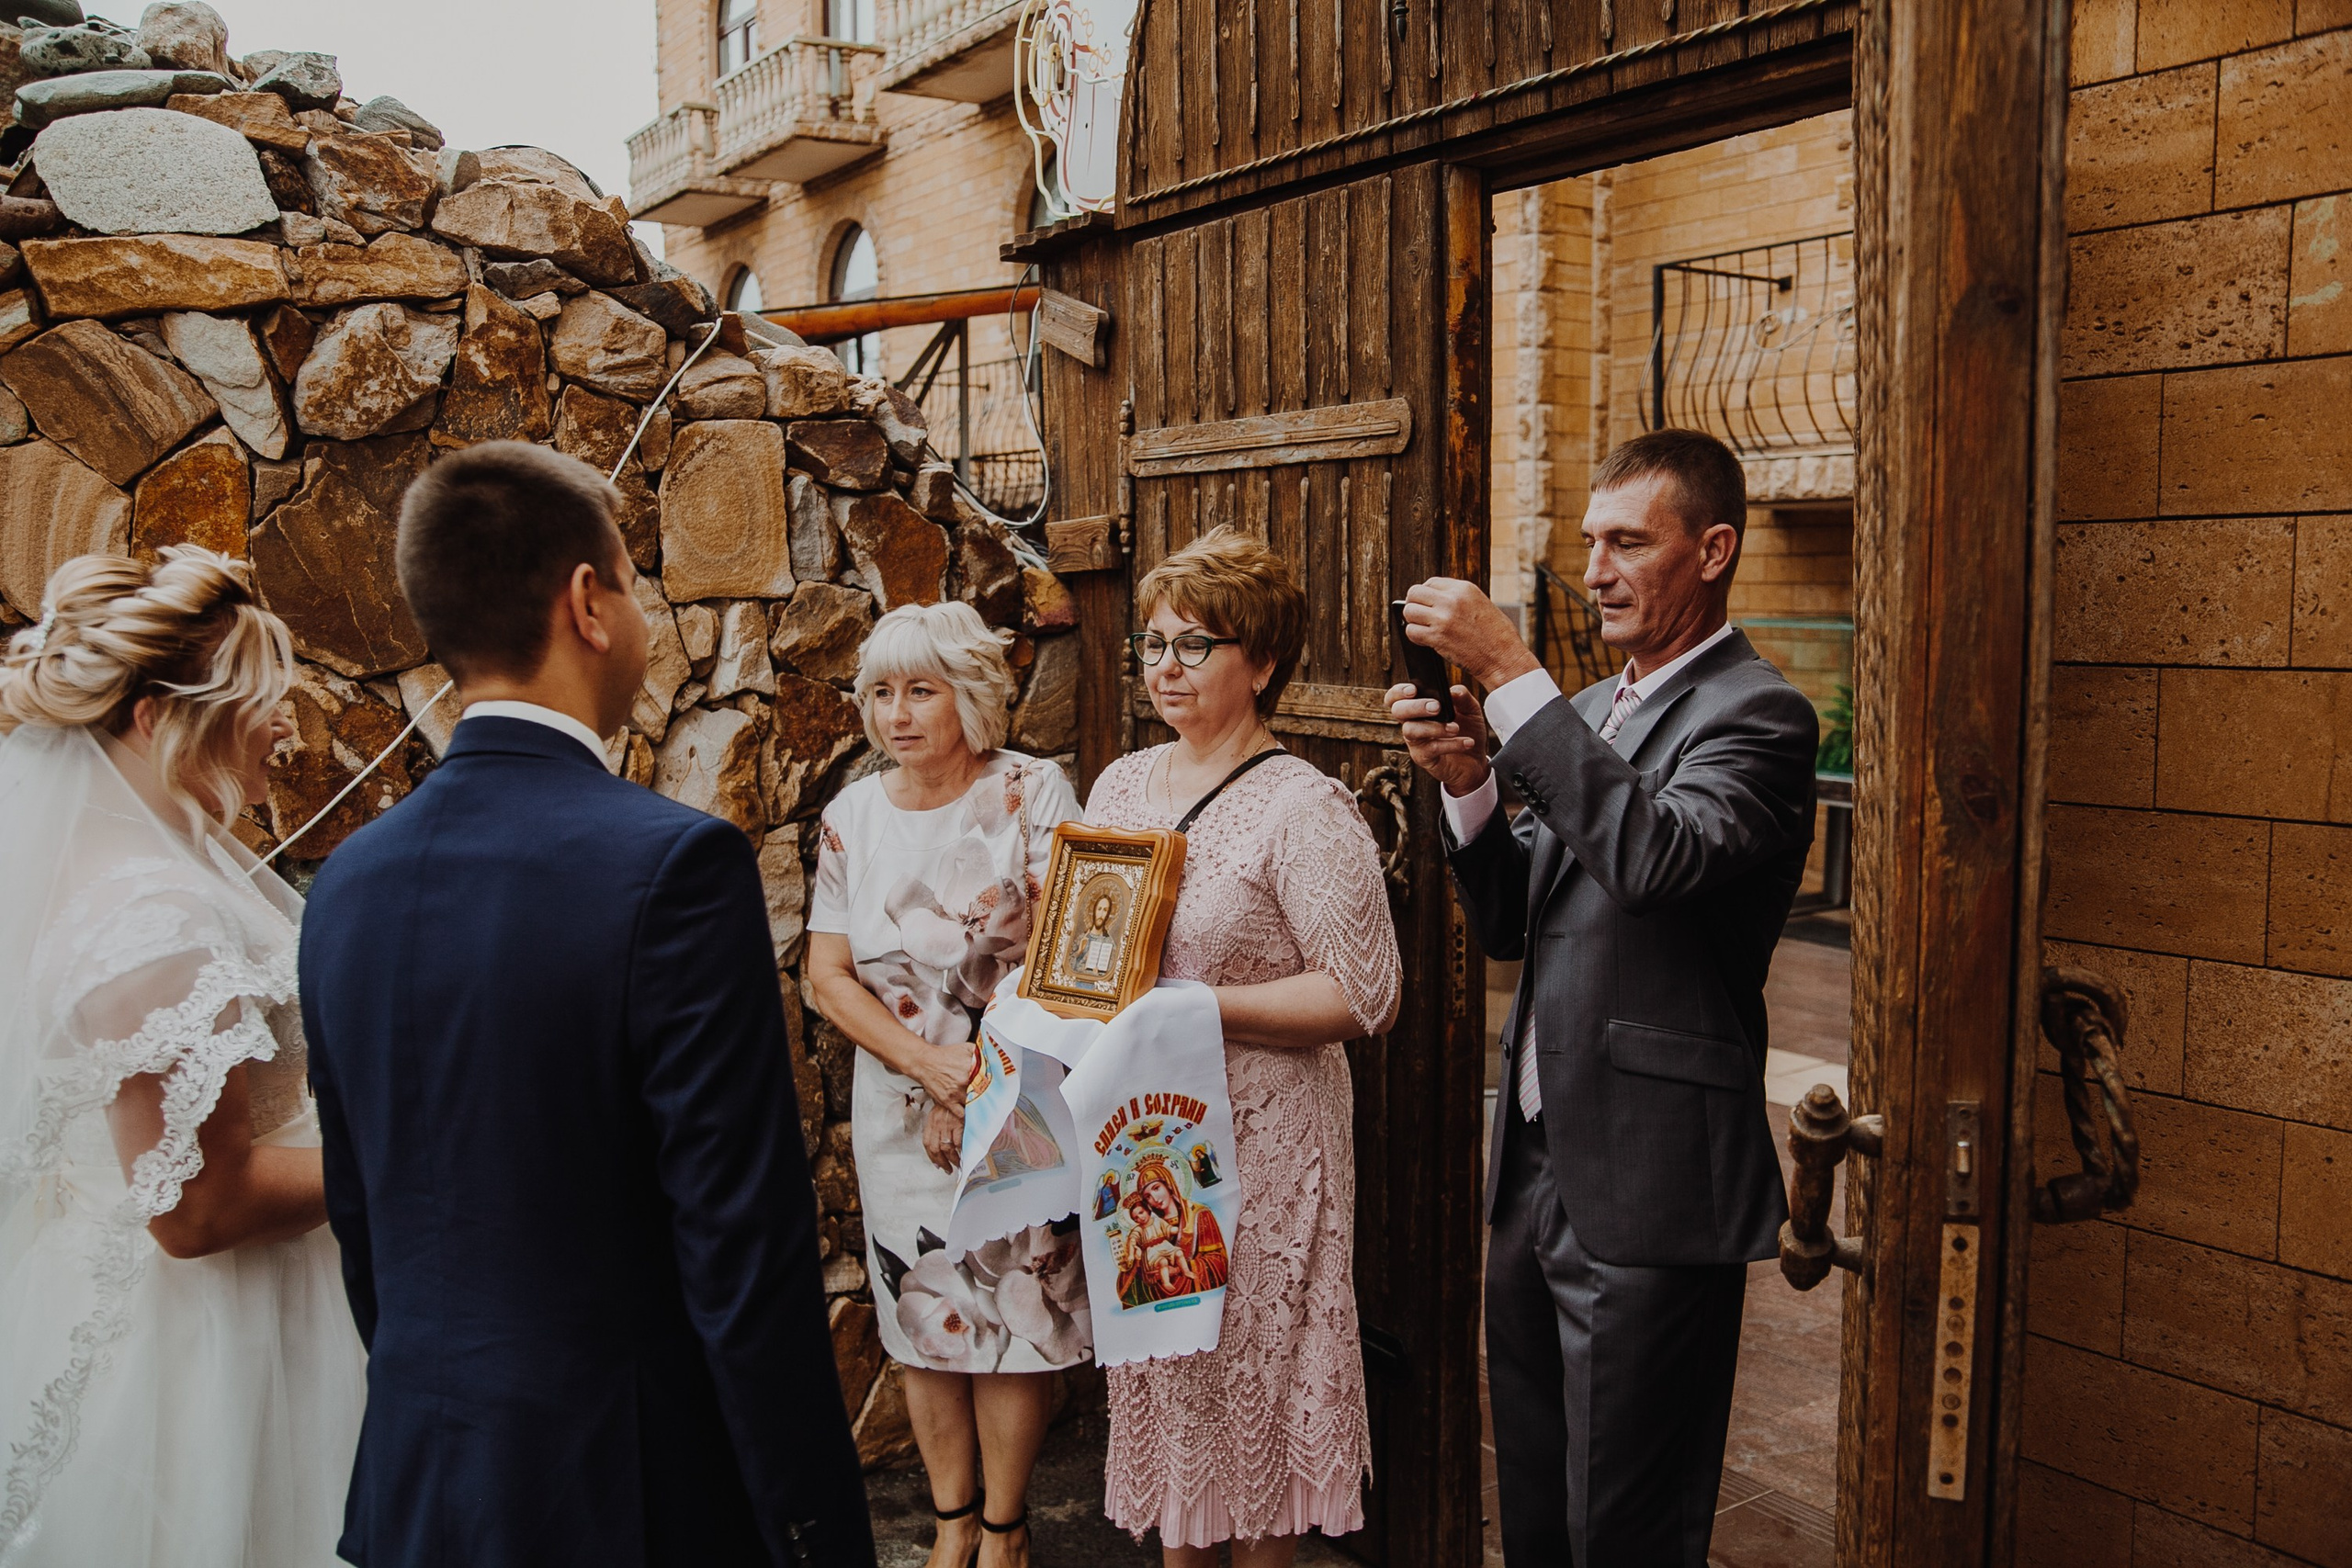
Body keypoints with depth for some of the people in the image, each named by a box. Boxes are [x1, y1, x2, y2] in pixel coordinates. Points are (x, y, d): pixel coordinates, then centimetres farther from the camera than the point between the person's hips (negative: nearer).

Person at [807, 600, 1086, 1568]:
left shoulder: (1031, 792, -10)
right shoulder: (852, 814, 1)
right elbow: (828, 976, 1)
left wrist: (980, 1083, -14)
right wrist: (933, 1067, -12)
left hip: (1021, 1099, -3)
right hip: (899, 1107, 3)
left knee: (1015, 1310, 6)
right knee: (925, 1316, 13)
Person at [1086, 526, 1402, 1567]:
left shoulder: (1304, 807, -13)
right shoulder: (1121, 785, 9)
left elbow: (1364, 992, -17)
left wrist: (1194, 1009, -23)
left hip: (1256, 1139, -6)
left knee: (1251, 1367, 6)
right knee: (1157, 1368, 16)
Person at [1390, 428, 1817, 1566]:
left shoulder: (1757, 715, -11)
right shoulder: (1587, 711, 13)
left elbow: (1657, 854, -32)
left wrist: (1507, 673, -28)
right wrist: (1467, 784, -5)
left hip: (1645, 1189, -8)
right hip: (1536, 1170, 8)